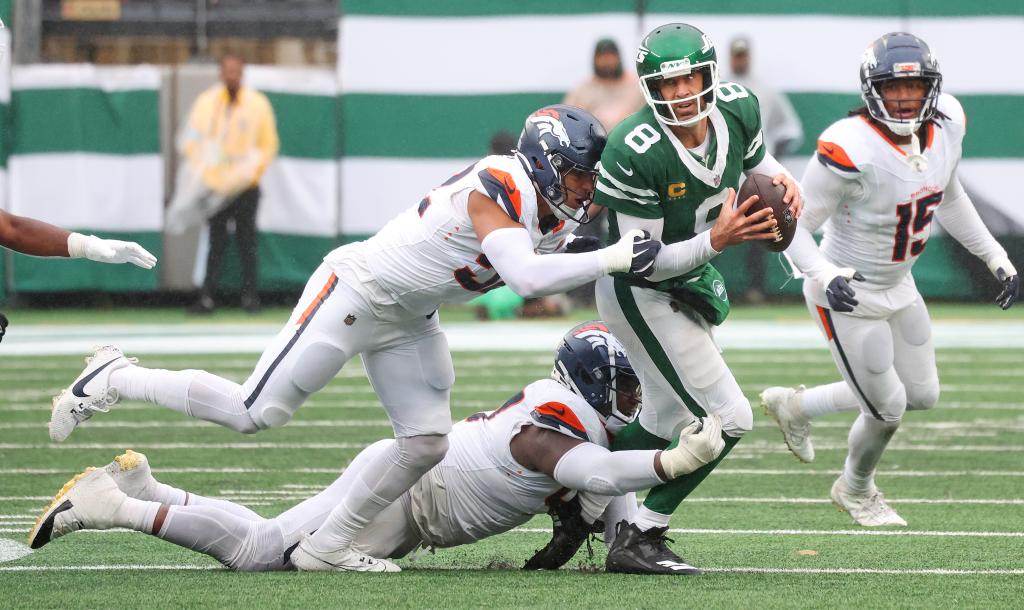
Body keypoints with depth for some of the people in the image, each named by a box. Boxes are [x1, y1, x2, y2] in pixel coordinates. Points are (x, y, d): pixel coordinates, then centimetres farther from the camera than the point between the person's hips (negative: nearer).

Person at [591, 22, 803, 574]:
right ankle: (638, 540, -3)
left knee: (666, 423, 23)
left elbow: (754, 160, 12)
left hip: (691, 281, 9)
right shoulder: (635, 153, -32)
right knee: (726, 419, -12)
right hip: (641, 296, -9)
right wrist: (716, 241, -39)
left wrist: (780, 179, -11)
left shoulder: (737, 108, -12)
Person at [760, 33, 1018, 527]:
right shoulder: (850, 149, -32)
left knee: (922, 395, 19)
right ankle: (855, 490, 39)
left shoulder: (945, 127, -10)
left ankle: (796, 406, 37)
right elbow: (795, 227, -25)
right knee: (887, 409, 6)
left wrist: (997, 259, 10)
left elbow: (948, 199, 11)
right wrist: (826, 276, -42)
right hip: (850, 297, -8)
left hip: (897, 287, 8)